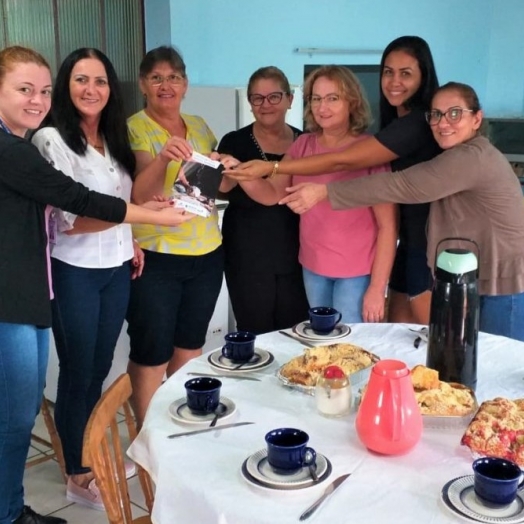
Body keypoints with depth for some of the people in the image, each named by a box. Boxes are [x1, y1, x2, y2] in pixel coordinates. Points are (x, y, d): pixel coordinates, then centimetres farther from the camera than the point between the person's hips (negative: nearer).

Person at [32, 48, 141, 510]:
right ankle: (78, 476, 23)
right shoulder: (51, 139, -14)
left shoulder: (113, 139, 8)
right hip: (75, 273, -6)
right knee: (78, 373, 6)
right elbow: (68, 220, -20)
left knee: (100, 369, 17)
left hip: (116, 270, 6)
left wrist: (132, 241, 7)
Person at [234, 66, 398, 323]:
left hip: (357, 272, -5)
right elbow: (271, 193, -1)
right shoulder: (303, 145, 1)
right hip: (312, 267, 5)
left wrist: (377, 287, -15)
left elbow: (388, 226, -13)